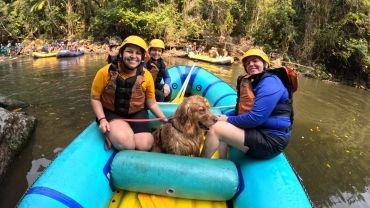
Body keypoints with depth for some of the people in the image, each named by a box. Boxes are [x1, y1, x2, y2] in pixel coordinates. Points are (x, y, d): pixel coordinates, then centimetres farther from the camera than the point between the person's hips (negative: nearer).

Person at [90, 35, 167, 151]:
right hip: (111, 113, -2)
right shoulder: (105, 72, -14)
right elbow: (95, 99, -4)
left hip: (137, 113, 3)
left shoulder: (146, 76, -8)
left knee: (144, 146, -17)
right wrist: (102, 119, -17)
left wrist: (164, 118, -10)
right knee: (126, 143, -28)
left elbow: (151, 103, 2)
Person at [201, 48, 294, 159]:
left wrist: (228, 120, -12)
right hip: (258, 131, 10)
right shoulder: (252, 82, 16)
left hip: (270, 140, -10)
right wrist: (224, 117, 1)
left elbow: (255, 118, -26)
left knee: (216, 129, -19)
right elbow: (241, 110, 18)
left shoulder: (270, 83, -16)